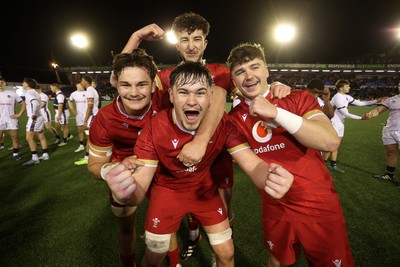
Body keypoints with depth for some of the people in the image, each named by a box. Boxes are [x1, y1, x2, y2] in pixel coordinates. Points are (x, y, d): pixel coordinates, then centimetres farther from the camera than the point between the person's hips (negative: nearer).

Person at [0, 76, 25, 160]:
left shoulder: (13, 94, 6)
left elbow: (23, 103, 8)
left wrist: (19, 114, -1)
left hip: (11, 119, 0)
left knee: (15, 137, 2)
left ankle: (15, 154, 14)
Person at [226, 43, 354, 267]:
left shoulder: (298, 98, -10)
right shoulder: (235, 118, -4)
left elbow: (331, 142, -26)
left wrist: (275, 112, -30)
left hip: (320, 206, -1)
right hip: (275, 211, 2)